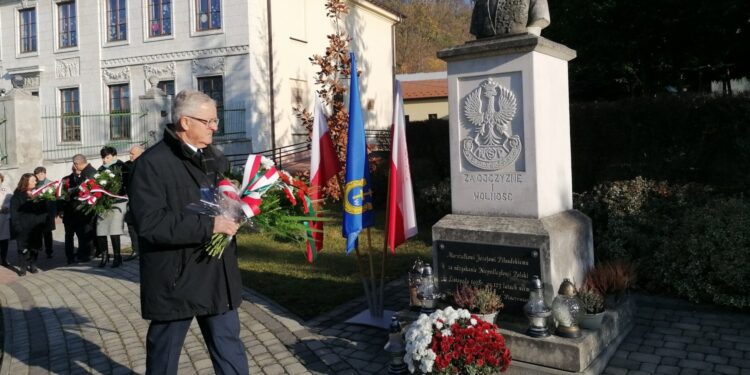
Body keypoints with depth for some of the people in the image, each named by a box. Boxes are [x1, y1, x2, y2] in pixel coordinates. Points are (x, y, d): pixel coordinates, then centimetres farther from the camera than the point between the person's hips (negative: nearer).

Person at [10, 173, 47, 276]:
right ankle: (22, 267, 10)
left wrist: (43, 223, 2)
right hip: (23, 228, -4)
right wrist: (17, 226, -15)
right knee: (23, 248, 1)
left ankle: (32, 265, 22)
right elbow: (14, 213, -8)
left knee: (35, 247, 9)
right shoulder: (17, 195, -5)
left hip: (36, 227, 4)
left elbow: (44, 209, 10)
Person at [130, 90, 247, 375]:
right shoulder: (152, 163, -13)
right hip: (174, 281, -5)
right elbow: (150, 223, -23)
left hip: (217, 278, 6)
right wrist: (208, 225, -26)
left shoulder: (217, 158, 10)